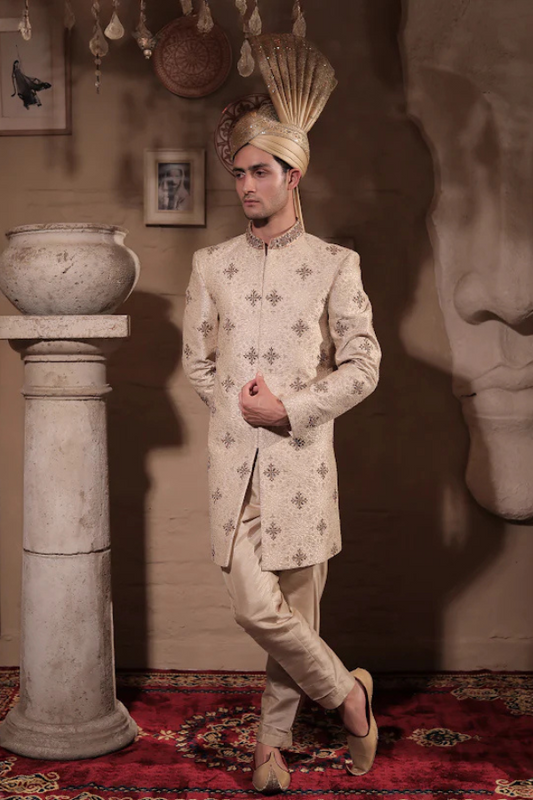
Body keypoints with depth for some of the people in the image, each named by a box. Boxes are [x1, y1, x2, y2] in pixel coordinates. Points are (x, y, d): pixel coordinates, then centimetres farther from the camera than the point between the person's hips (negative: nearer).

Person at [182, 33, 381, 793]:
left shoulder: (334, 265, 1)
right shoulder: (212, 265, 9)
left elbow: (363, 366, -2)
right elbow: (197, 360, 14)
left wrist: (289, 408, -12)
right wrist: (240, 407, -2)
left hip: (303, 458, -1)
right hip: (235, 459, 2)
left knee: (297, 608, 6)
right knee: (257, 607, -6)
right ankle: (348, 692, 19)